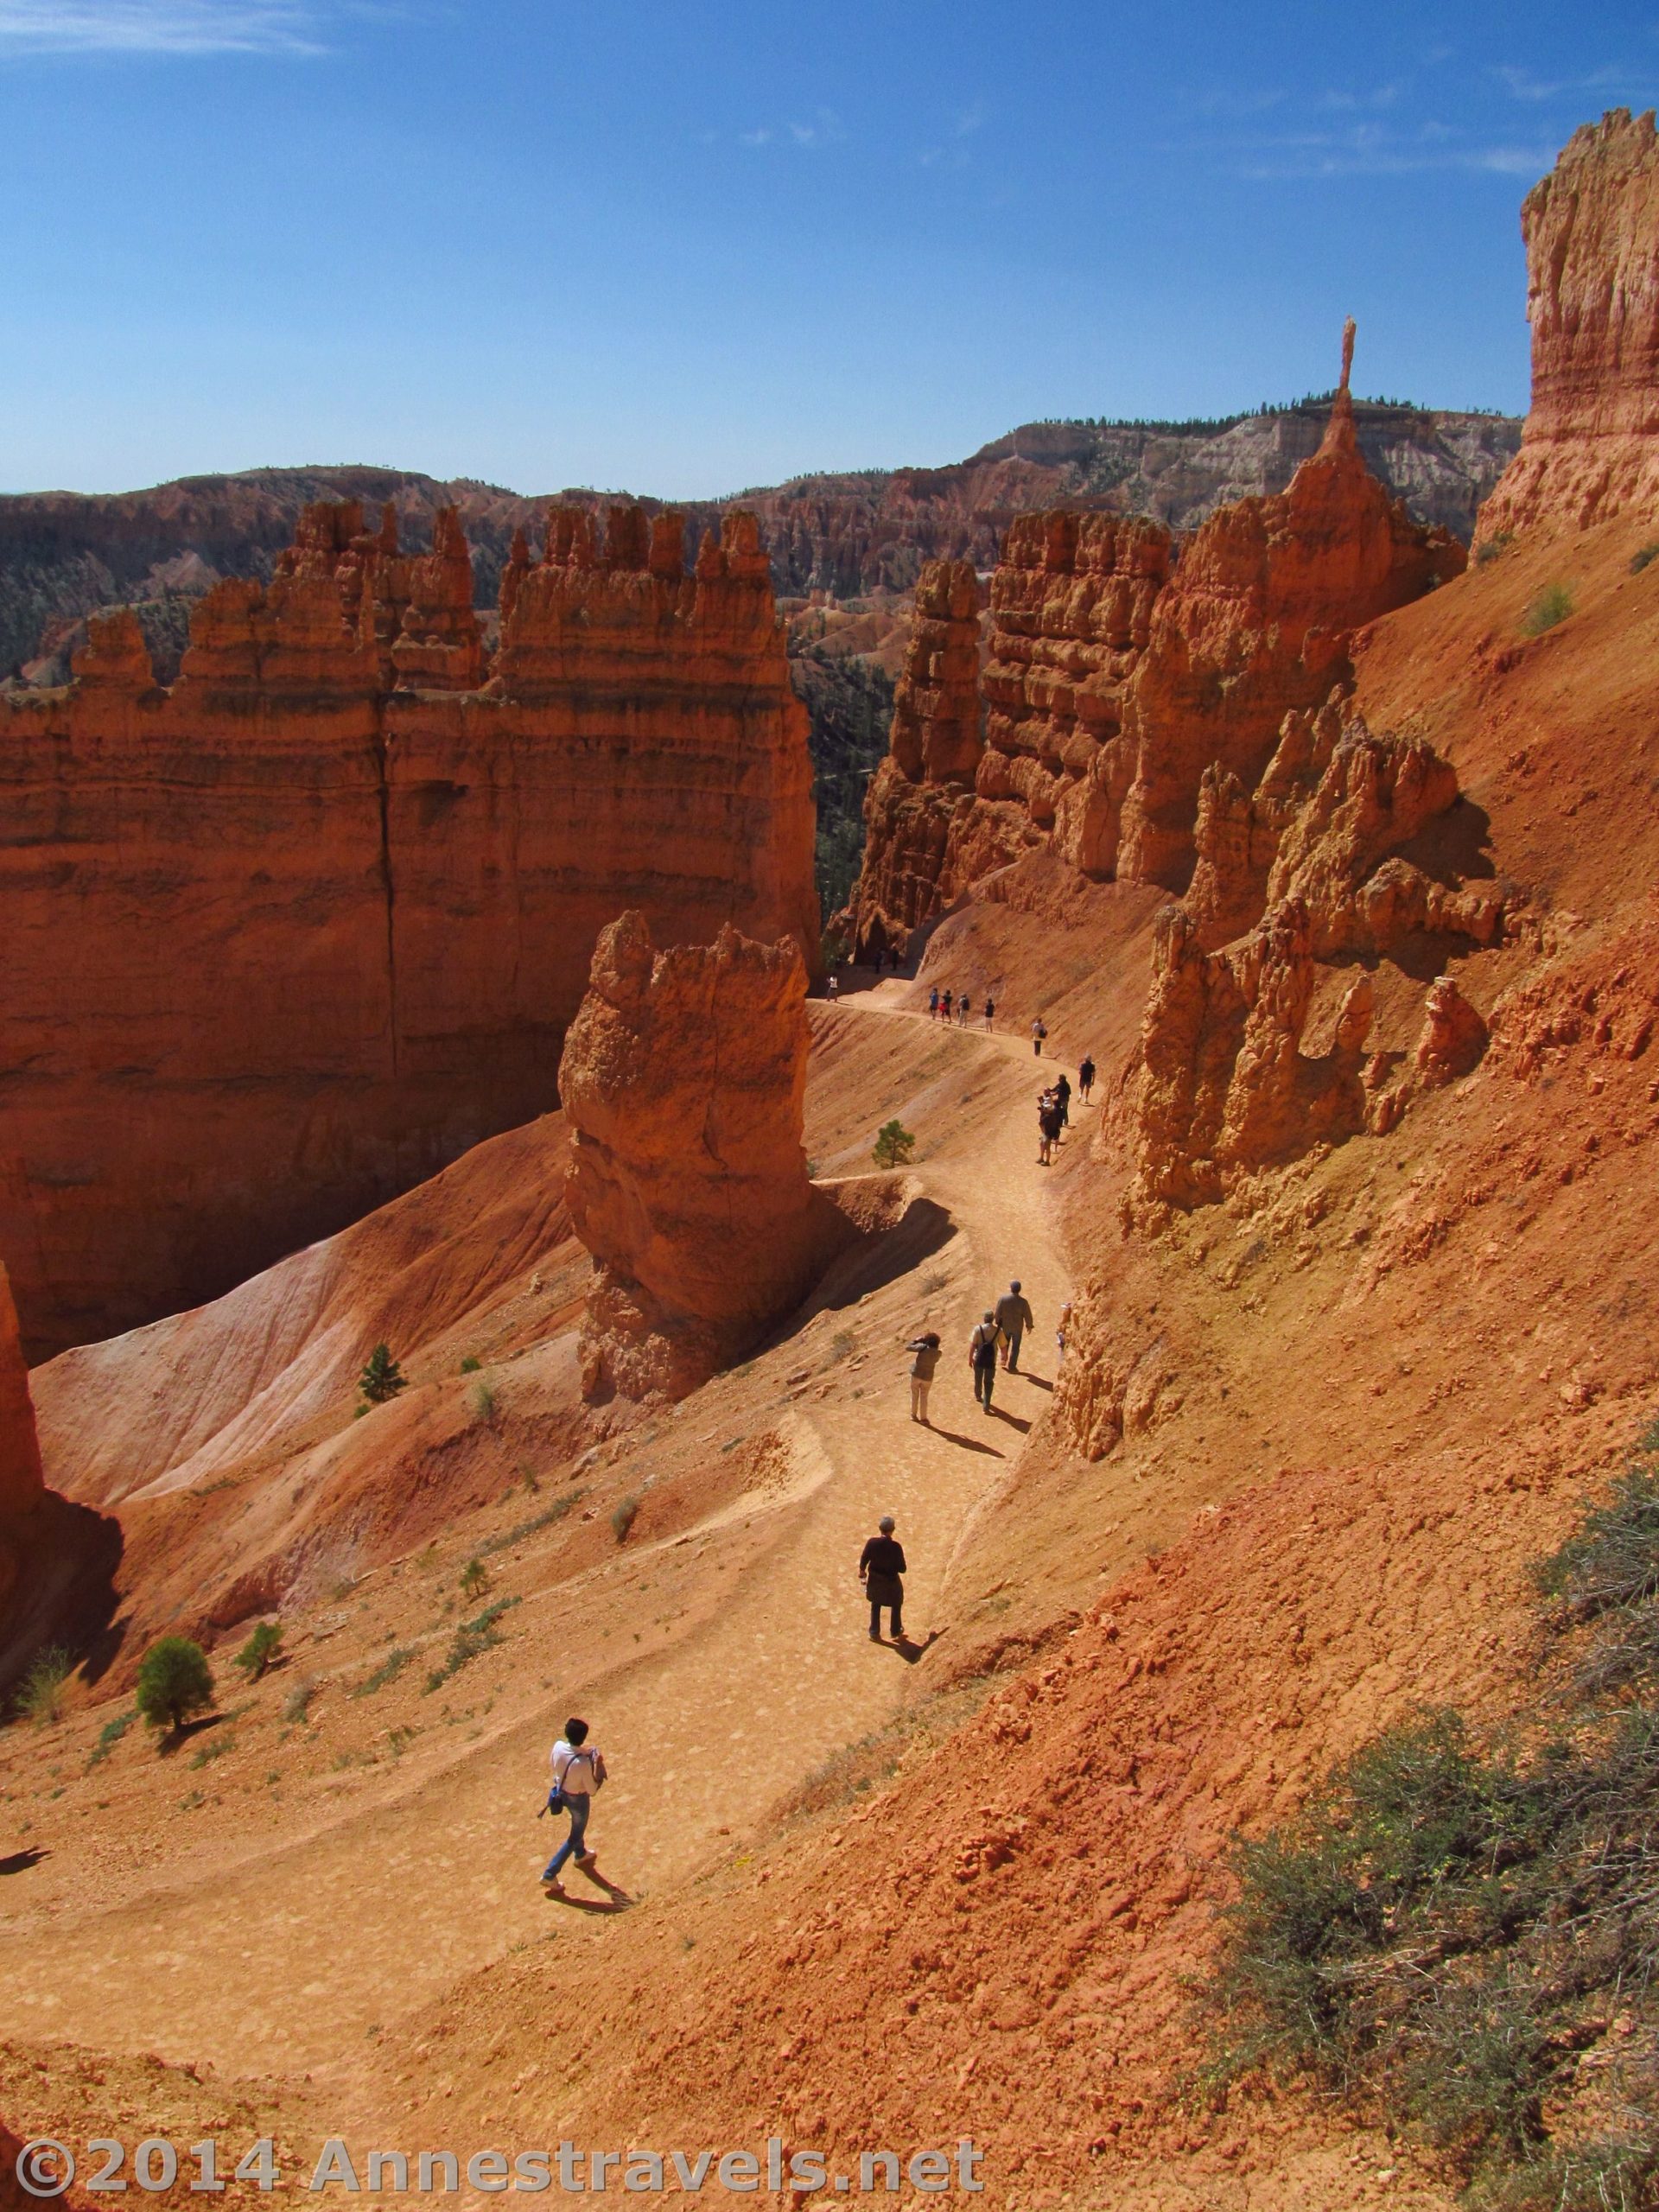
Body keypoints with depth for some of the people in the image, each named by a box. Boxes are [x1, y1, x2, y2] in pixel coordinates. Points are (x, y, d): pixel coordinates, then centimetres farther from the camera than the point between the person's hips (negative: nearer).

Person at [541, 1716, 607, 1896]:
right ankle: (549, 1875, 18)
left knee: (577, 1825, 34)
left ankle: (580, 1854, 59)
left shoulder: (558, 1746, -22)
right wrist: (598, 1766, -15)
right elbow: (592, 1790, -23)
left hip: (560, 1792, 6)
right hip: (578, 1799, -6)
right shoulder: (584, 1763, -38)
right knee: (575, 1837, 17)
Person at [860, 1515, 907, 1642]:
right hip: (891, 1582, -2)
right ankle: (896, 1634, 36)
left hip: (875, 1580, 2)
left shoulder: (872, 1542, -20)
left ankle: (874, 1633, 34)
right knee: (896, 1606, 24)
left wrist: (862, 1572, 13)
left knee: (875, 1606, 26)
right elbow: (902, 1569, -19)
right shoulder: (896, 1546, -27)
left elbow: (863, 1562, -8)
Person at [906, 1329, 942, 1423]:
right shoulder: (937, 1353, -11)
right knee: (924, 1398, 15)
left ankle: (913, 1415, 26)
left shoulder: (923, 1348, -19)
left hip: (916, 1375, -1)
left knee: (914, 1396, 17)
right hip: (927, 1378, 1)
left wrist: (915, 1340, 0)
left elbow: (907, 1347, -15)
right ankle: (923, 1418, 18)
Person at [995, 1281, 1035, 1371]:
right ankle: (1012, 1366, 21)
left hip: (1005, 1326, 2)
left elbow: (997, 1313, -10)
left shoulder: (1003, 1299, -19)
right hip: (1017, 1328, -2)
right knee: (1015, 1347, 15)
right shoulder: (1023, 1302, -21)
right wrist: (1029, 1325, 7)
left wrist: (998, 1323, 7)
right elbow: (1028, 1316, -12)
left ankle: (1004, 1360, 41)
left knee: (1005, 1343, 29)